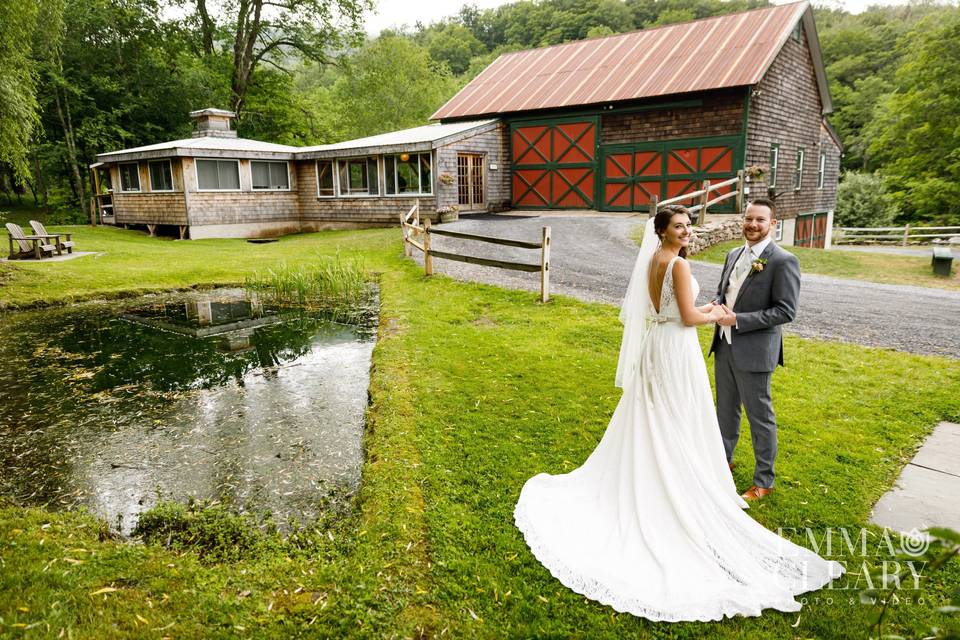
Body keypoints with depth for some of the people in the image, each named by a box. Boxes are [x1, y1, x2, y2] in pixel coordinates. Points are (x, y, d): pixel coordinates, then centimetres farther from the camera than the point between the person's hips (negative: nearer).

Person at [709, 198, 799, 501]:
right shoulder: (733, 255, 9)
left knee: (760, 418, 6)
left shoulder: (783, 261, -13)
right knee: (725, 409, 21)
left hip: (754, 353, -7)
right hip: (724, 347, 7)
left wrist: (737, 319, -21)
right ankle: (723, 460, 41)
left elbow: (786, 311, -17)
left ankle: (764, 481, 23)